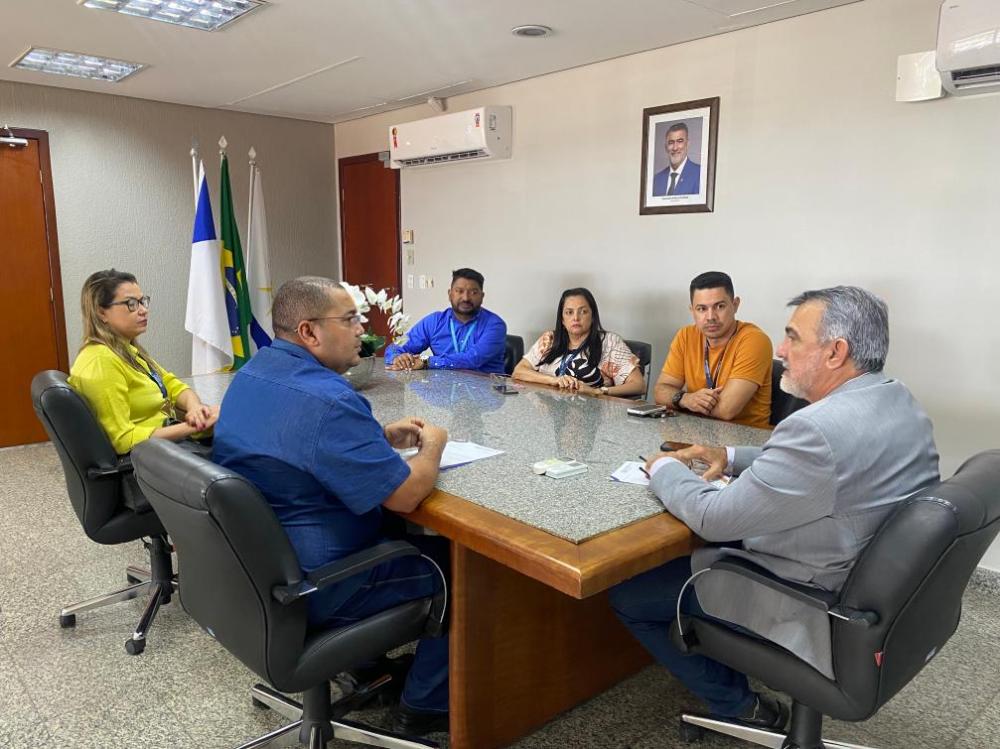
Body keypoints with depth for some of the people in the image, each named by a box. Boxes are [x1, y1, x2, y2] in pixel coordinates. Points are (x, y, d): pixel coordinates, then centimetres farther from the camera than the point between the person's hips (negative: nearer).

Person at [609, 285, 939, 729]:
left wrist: (666, 469, -7)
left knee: (627, 595, 2)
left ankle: (740, 708, 15)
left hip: (811, 606, -10)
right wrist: (732, 458, 4)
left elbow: (713, 518, -26)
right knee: (689, 548, 25)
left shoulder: (821, 428, -32)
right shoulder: (898, 400, -1)